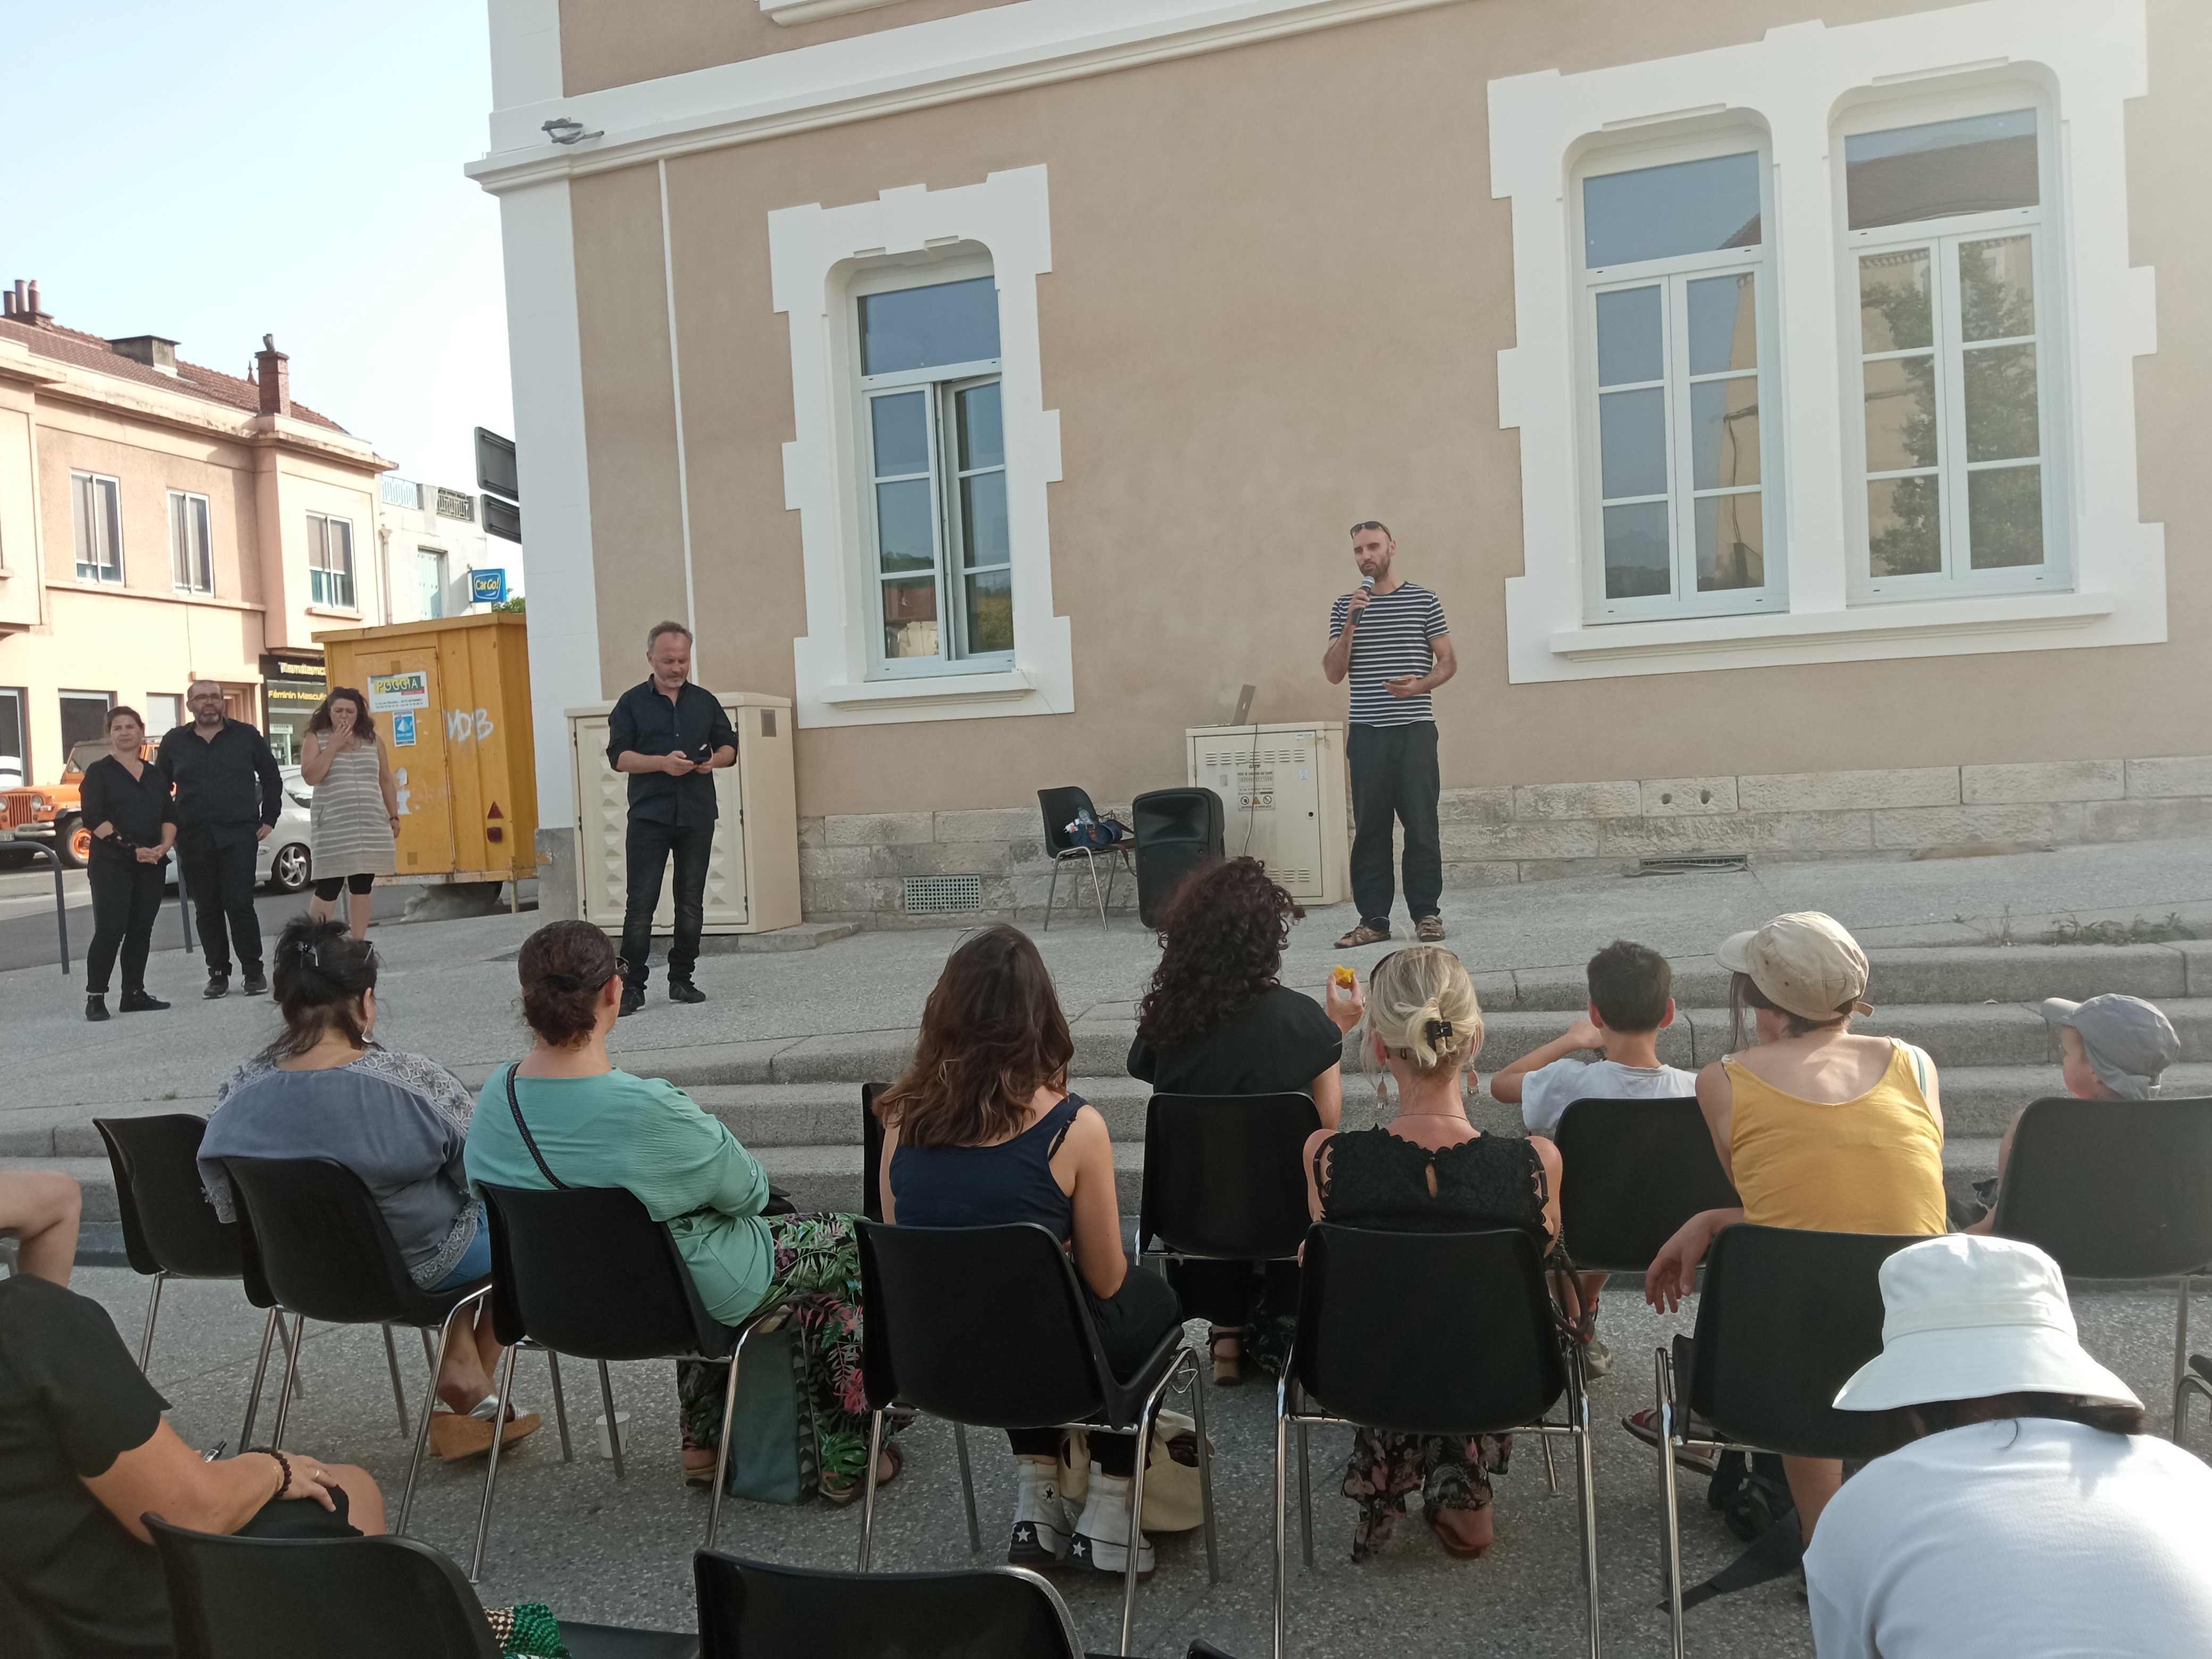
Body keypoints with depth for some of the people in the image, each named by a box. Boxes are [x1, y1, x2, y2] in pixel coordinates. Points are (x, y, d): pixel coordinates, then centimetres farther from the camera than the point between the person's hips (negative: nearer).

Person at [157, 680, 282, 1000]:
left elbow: (271, 778, 9)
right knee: (207, 910, 5)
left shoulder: (246, 736, 4)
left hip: (239, 835, -2)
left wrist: (269, 819, 4)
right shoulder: (174, 742, 9)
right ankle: (218, 973, 14)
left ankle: (254, 971, 2)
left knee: (239, 904, -8)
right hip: (194, 840, 3)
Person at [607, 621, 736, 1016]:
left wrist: (715, 759, -8)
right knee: (640, 903, -5)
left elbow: (730, 747, 15)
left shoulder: (705, 702, 13)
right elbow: (618, 756, -3)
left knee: (691, 903, 6)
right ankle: (632, 985, -1)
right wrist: (662, 763, -18)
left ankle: (681, 980, 16)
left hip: (698, 818, 3)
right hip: (648, 818, -3)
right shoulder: (632, 703, 4)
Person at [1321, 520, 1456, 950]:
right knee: (1369, 827, 3)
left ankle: (1426, 913, 11)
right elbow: (1334, 673, 3)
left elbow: (1448, 662, 5)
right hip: (1366, 733, 2)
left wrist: (1420, 685, -14)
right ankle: (1373, 918, 9)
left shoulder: (1424, 600, 5)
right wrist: (1350, 624, -9)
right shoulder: (1346, 606, 10)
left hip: (1415, 730, -2)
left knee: (1421, 825, 0)